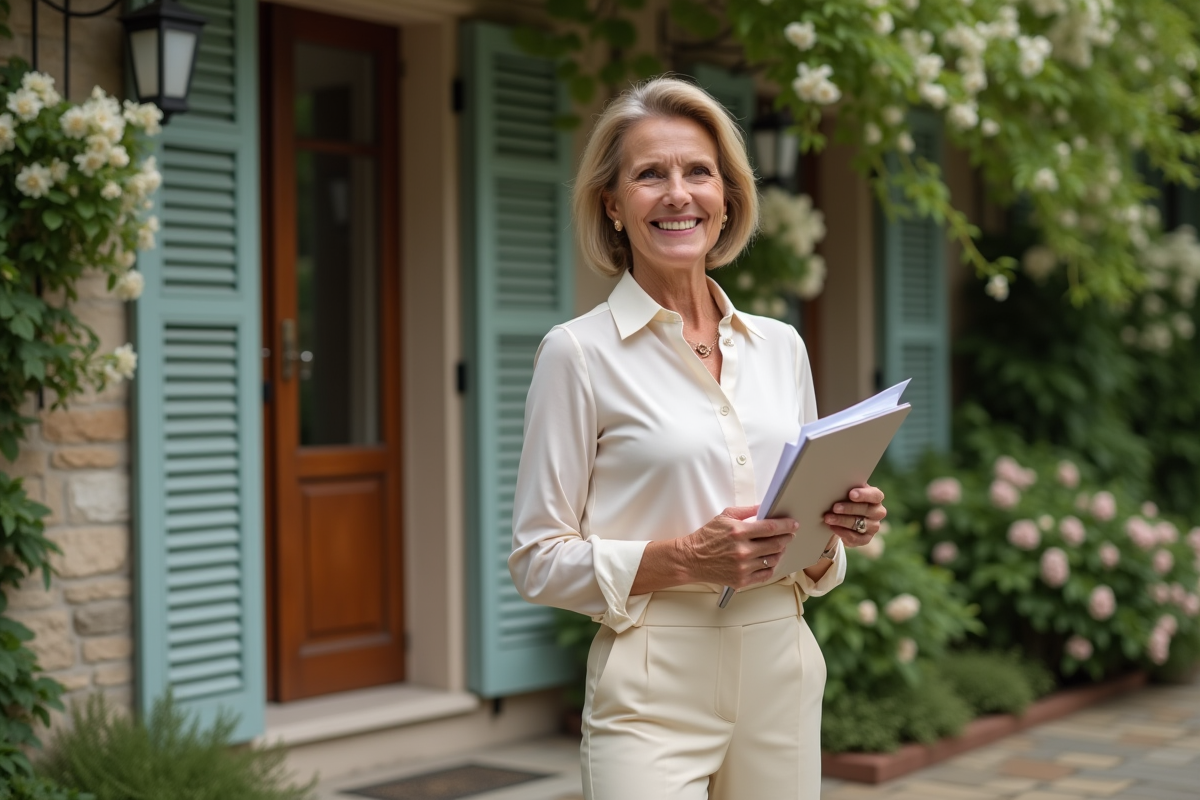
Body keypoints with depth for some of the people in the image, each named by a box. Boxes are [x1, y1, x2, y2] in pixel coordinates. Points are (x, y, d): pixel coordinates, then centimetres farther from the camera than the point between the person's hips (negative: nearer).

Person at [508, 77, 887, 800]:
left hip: (783, 678, 5)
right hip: (655, 692, -4)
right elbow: (539, 561, -6)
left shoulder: (781, 346, 10)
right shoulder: (579, 352, -5)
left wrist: (835, 535, -6)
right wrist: (686, 557, -19)